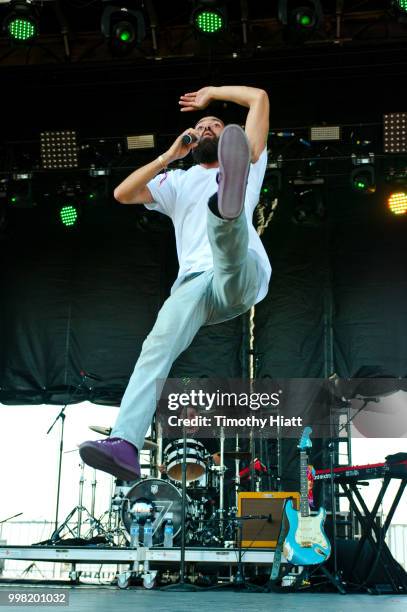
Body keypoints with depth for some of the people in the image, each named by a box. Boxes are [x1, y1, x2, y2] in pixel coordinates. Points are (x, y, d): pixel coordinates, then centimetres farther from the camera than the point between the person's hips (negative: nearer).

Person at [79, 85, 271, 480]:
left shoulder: (249, 164, 31)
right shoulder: (177, 182, 35)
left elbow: (259, 97, 30)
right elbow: (123, 194, 18)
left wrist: (212, 92, 41)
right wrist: (170, 155, 19)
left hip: (243, 273, -1)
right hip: (194, 281, 2)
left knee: (225, 229, -37)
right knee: (159, 344, -28)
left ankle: (229, 203, -75)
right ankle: (125, 444, -43)